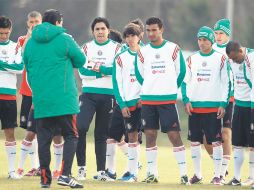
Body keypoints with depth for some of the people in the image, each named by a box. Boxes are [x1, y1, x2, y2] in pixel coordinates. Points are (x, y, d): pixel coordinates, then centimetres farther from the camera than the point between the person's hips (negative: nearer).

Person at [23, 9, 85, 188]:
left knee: (44, 139, 8)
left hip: (40, 100, 4)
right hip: (63, 98, -4)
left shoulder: (30, 43, 10)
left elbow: (28, 68, 15)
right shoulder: (64, 39, -4)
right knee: (71, 136, 3)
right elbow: (81, 60, 2)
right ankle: (65, 175, -10)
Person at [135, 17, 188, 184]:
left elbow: (181, 71, 7)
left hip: (168, 99, -3)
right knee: (150, 135, 3)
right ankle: (152, 173, 9)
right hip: (148, 99, 3)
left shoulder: (173, 49, 1)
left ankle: (184, 173, -5)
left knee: (174, 135, -7)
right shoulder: (143, 51, 8)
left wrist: (171, 88, 11)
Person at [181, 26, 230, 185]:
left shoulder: (220, 59, 0)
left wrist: (223, 104, -6)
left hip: (213, 107, -4)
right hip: (194, 107, 4)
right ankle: (197, 174, 16)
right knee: (195, 141, 7)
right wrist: (186, 100, 0)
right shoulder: (192, 59, 10)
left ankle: (217, 175, 2)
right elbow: (185, 81, 13)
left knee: (216, 142, -4)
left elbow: (226, 83, 1)